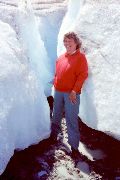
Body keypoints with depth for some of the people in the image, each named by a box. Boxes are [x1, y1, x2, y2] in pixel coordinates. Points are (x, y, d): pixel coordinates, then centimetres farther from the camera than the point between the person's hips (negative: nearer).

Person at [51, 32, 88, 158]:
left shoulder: (80, 57, -5)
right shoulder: (61, 57, 11)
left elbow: (83, 75, -11)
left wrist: (74, 91, -16)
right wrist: (55, 84, 11)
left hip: (71, 93, -5)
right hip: (58, 92, 6)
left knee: (71, 119, -4)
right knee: (56, 115, 18)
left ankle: (74, 146, 4)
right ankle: (54, 134, 39)